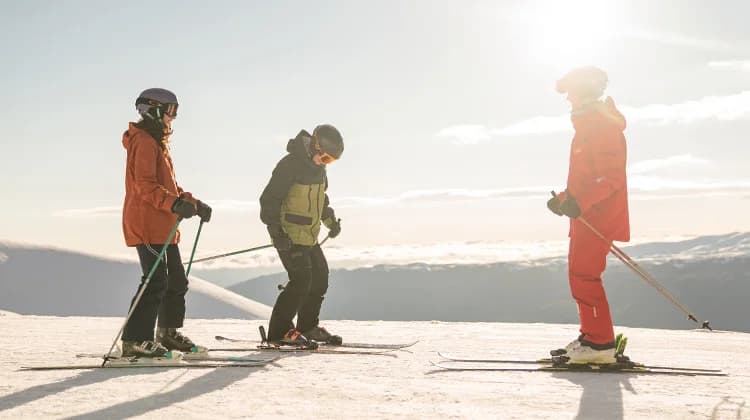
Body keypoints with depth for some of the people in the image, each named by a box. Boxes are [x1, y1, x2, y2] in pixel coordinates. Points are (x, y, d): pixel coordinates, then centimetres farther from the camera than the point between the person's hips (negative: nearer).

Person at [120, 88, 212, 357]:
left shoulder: (159, 143, 22)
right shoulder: (144, 142, -11)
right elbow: (145, 186, -22)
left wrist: (193, 203, 18)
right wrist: (175, 203, -34)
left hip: (163, 226, 10)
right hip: (147, 223, -10)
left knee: (177, 280, 15)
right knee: (156, 281, -14)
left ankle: (168, 332, 29)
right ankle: (134, 340, -11)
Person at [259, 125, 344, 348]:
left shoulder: (317, 166, 10)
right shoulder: (290, 165, -18)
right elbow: (269, 200, -19)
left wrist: (330, 219, 19)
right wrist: (276, 232, -23)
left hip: (309, 236, 9)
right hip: (289, 236, -9)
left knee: (320, 277, 12)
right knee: (301, 280, -15)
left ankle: (308, 326, 25)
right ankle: (279, 331, -8)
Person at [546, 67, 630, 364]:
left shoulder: (602, 125, -15)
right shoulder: (589, 125, 18)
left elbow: (611, 177, -22)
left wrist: (580, 202, -31)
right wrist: (566, 198, 18)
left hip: (598, 216, -11)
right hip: (586, 217, 11)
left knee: (583, 275, -12)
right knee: (581, 275, 14)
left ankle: (600, 344, -10)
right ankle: (592, 336, 21)